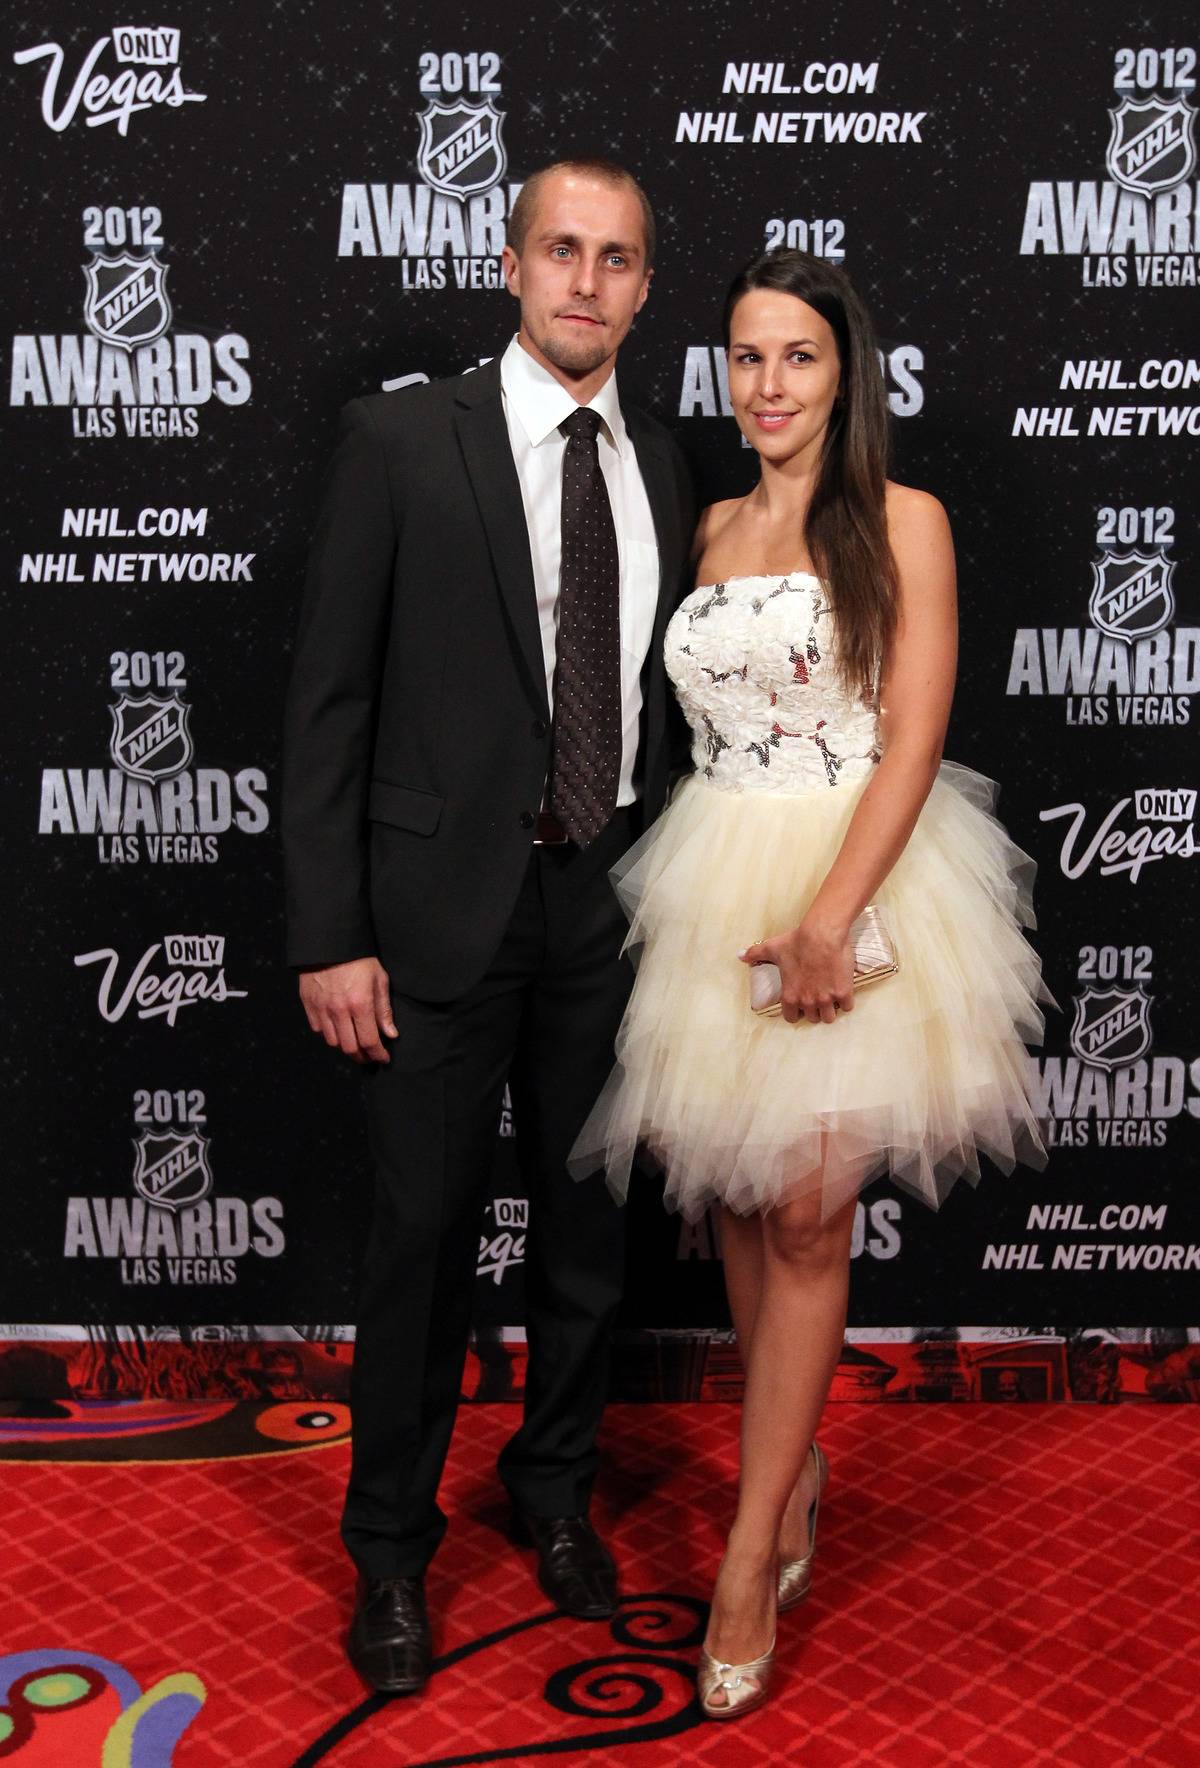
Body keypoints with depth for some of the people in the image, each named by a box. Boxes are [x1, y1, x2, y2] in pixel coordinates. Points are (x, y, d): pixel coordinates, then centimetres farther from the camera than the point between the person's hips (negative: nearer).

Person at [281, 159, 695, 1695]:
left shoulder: (664, 468, 8)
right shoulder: (399, 440, -6)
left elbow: (659, 694, 12)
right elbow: (327, 698, -8)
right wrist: (328, 938, -13)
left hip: (611, 899, 4)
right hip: (446, 902, -4)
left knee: (587, 1221, 16)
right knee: (424, 1232, 7)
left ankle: (554, 1488, 39)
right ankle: (392, 1543, 28)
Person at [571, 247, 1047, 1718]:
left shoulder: (901, 522, -2)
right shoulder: (713, 529, 13)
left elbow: (913, 736, -9)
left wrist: (829, 917, -20)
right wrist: (741, 902, 6)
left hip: (856, 882, -5)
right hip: (716, 882, 5)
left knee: (805, 1212, -4)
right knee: (736, 1198, 9)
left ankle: (750, 1557, 5)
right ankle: (796, 1466, 29)